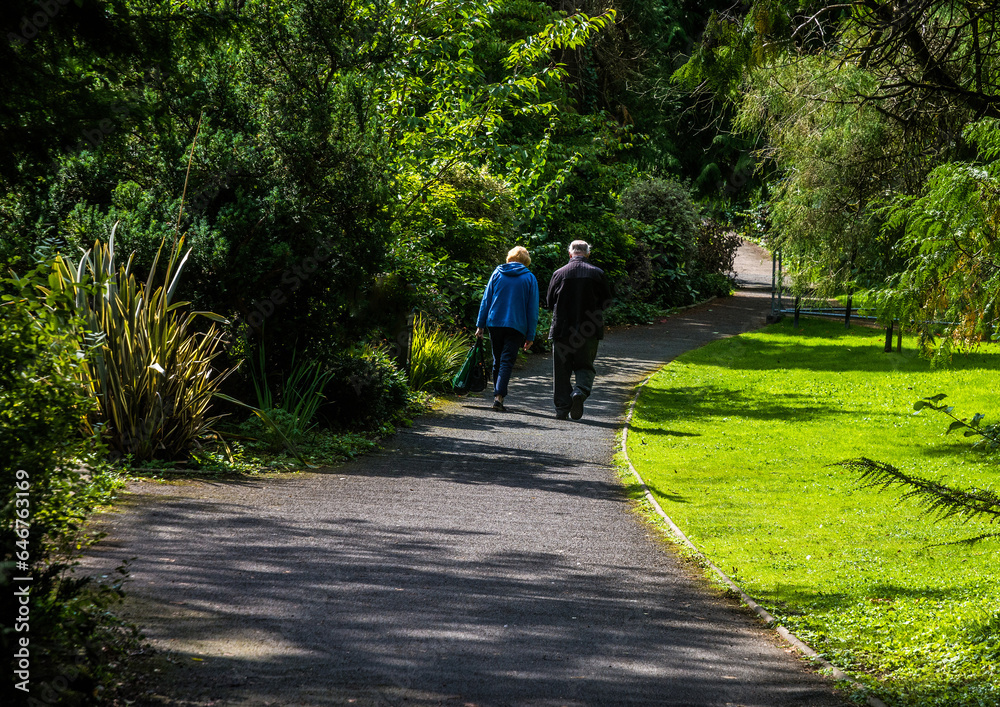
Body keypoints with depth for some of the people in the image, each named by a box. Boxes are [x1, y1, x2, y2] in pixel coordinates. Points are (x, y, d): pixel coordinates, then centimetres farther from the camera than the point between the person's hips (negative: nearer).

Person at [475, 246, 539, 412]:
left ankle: (497, 394, 19)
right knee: (507, 361, -6)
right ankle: (499, 396, -20)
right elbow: (533, 309, 1)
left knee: (498, 361, 15)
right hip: (516, 327, -2)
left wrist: (480, 325, 9)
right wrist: (530, 336, 4)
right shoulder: (530, 278, 2)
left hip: (495, 323, 2)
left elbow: (486, 300, 5)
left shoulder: (497, 273, 6)